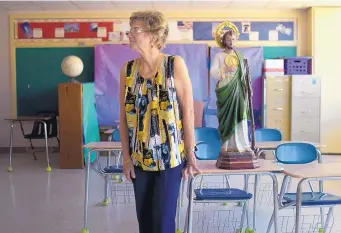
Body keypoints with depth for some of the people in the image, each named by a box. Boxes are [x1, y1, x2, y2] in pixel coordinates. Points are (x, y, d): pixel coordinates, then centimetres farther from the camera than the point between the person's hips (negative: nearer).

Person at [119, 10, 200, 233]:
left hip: (170, 156, -4)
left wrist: (190, 153, -9)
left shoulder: (175, 64, -11)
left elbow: (188, 110, -10)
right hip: (140, 157, 4)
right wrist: (126, 156, 0)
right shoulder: (127, 69, -1)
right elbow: (124, 116, 2)